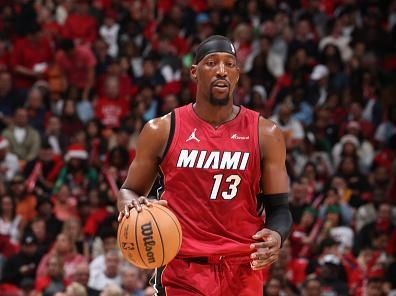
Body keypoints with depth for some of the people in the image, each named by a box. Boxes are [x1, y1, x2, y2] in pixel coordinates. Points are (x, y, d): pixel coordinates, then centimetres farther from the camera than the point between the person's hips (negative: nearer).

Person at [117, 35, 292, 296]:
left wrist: (276, 237, -18)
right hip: (183, 266, -1)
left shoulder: (264, 134, 3)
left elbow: (279, 208, 5)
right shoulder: (162, 131, 2)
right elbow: (129, 190, 12)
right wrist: (130, 204, -13)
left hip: (242, 268, 1)